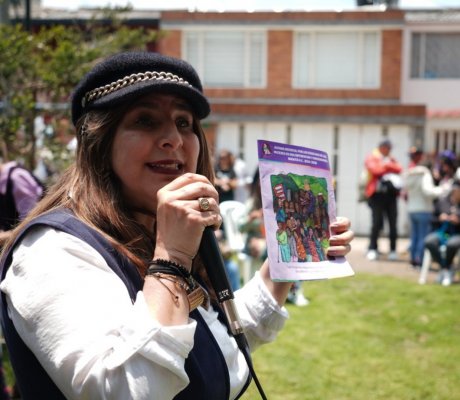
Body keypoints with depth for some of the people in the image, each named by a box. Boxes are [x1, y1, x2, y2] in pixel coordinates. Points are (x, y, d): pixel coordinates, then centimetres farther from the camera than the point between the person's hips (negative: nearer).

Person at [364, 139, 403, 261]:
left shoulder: (391, 160, 21)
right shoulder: (371, 158, 6)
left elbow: (399, 169, 2)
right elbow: (375, 170, -13)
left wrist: (387, 165, -11)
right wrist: (389, 167, 0)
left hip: (391, 194, 4)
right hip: (377, 194, -4)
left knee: (393, 223, 0)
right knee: (377, 222, -7)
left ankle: (393, 250, 6)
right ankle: (372, 249, 2)